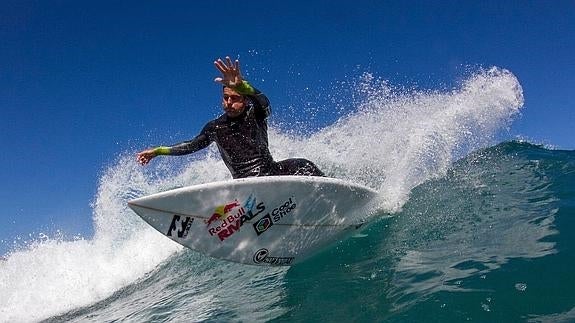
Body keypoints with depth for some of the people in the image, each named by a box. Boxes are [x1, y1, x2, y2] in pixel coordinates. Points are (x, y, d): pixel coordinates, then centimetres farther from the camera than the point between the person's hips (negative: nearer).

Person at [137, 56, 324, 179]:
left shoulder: (256, 115, -1)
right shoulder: (215, 127, 9)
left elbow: (263, 101, -26)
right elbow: (192, 146, 24)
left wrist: (240, 85, -47)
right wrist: (158, 151, 22)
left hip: (272, 172, -2)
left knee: (302, 165, -25)